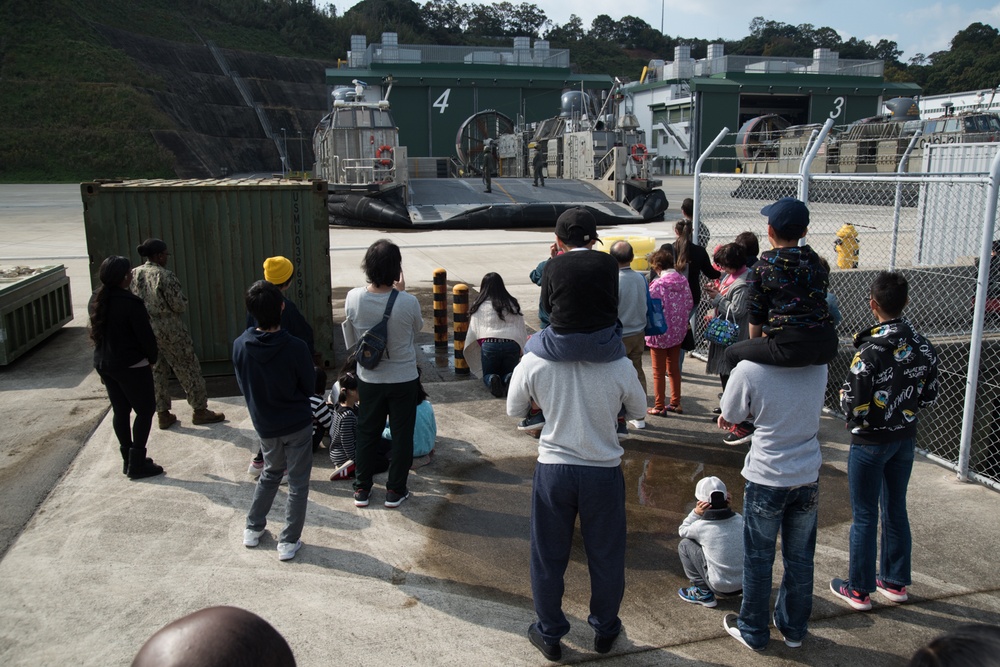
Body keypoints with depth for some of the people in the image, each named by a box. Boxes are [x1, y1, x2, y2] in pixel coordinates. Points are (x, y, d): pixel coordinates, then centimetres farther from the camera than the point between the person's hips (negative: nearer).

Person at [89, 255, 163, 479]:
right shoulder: (130, 302, -22)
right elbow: (145, 335, -17)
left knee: (120, 411, 16)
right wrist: (152, 358, 0)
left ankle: (128, 460, 25)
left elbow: (97, 330, 11)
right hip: (131, 365, -8)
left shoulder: (96, 300, 2)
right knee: (145, 410, 4)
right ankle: (137, 464, 3)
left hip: (103, 363, 8)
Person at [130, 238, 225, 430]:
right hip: (170, 329, -7)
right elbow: (180, 305, -17)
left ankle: (163, 414, 20)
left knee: (157, 371, 15)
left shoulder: (135, 274, 2)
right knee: (188, 369, 6)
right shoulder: (165, 275, -18)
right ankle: (200, 411, 14)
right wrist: (183, 302, 4)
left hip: (146, 330, 7)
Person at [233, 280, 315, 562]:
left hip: (264, 425, 4)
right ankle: (289, 542, 16)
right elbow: (309, 387, -10)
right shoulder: (296, 348, -24)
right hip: (297, 424, -4)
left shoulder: (240, 345, -14)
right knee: (298, 483, 11)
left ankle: (253, 529, 35)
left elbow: (243, 385, 0)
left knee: (271, 472, 27)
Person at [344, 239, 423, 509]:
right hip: (403, 379, -2)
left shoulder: (353, 298, -16)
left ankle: (362, 489, 28)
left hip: (369, 378, 3)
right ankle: (395, 490, 23)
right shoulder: (408, 302, -23)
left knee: (367, 433, 18)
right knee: (402, 435, 14)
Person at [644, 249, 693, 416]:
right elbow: (689, 304, 3)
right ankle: (675, 403, 26)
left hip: (659, 333, -6)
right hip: (678, 333, 6)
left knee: (659, 372, 6)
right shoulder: (683, 281, -3)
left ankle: (659, 407, 13)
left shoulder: (657, 284, -21)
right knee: (674, 369, 18)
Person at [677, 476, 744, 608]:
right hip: (746, 582, 6)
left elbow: (682, 531, 5)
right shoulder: (739, 519, -6)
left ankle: (703, 593, 8)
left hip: (721, 587, -6)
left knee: (684, 544, 3)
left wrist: (696, 513, -4)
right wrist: (723, 503, 3)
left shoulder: (701, 526, -17)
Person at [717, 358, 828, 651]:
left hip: (767, 479, -4)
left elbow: (729, 417, -7)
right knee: (800, 557, 19)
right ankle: (794, 628, 36)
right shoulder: (819, 365, -8)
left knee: (758, 558, 13)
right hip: (808, 476, 4)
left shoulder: (749, 369, -21)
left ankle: (753, 631, 29)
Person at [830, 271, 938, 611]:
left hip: (871, 441, -6)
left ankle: (859, 589, 17)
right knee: (896, 509, 19)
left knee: (865, 515, 5)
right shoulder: (923, 346, -3)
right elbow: (929, 396, 6)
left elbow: (852, 403, -22)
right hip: (906, 438, 6)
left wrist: (849, 405, -1)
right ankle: (895, 582, 31)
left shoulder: (871, 350, -25)